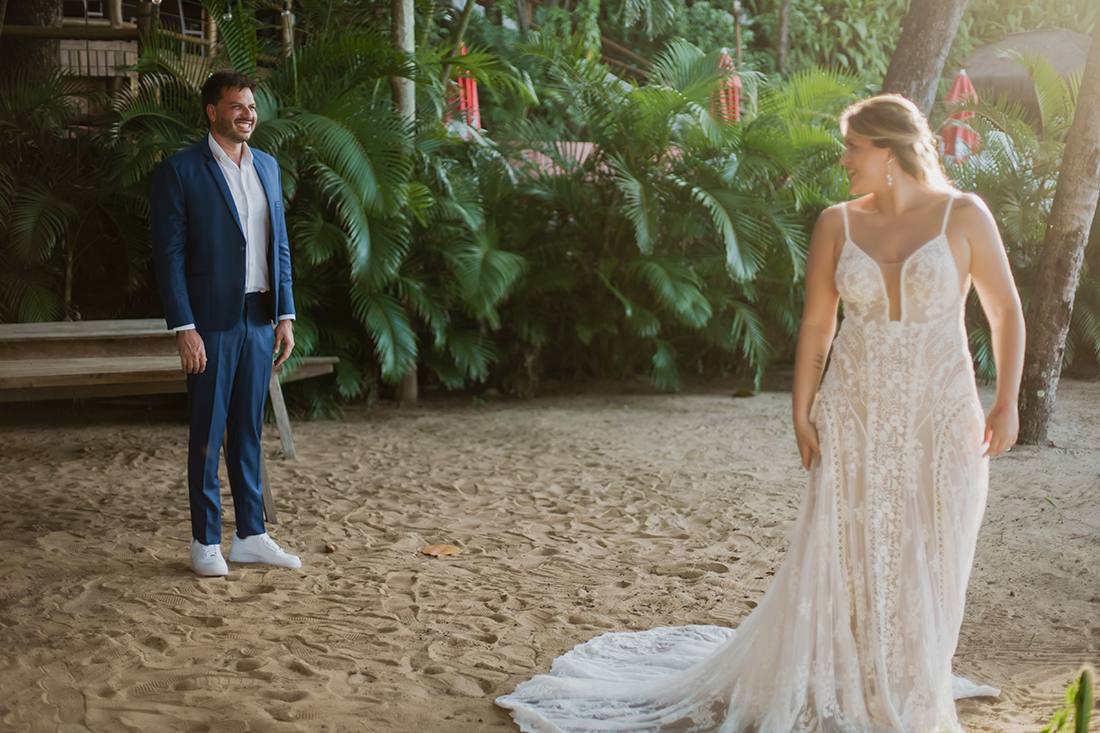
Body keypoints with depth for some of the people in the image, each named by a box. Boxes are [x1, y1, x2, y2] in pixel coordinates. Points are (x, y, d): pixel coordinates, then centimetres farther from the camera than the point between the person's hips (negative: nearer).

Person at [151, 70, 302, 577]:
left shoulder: (267, 167, 13)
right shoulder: (179, 172, -6)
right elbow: (168, 255, -9)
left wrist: (285, 315, 8)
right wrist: (184, 329, -15)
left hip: (259, 320, 6)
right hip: (211, 322, -5)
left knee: (248, 431, 11)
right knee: (207, 434, 2)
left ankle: (250, 536, 19)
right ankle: (205, 543, 12)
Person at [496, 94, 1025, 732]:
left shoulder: (963, 215, -3)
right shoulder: (837, 225, 3)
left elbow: (1007, 309, 2)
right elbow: (816, 325, 5)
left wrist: (1007, 403, -5)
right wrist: (802, 412, 0)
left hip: (940, 419, -1)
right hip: (854, 416, 1)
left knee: (928, 562, 7)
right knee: (836, 559, 4)